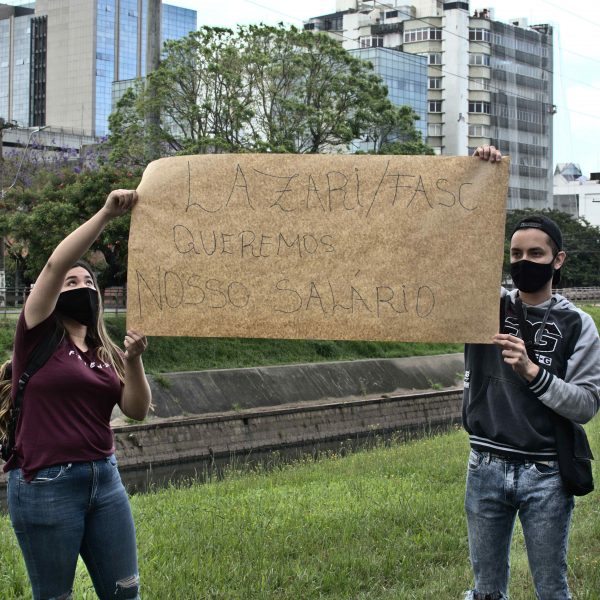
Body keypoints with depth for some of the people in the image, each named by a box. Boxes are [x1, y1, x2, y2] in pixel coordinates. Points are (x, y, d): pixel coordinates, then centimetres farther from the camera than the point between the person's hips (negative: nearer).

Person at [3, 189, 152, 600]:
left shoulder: (106, 353, 12)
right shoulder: (39, 337, -3)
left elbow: (137, 411, 2)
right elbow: (56, 264, -17)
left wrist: (133, 361, -13)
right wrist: (106, 215, -21)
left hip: (105, 478, 6)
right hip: (46, 485, -5)